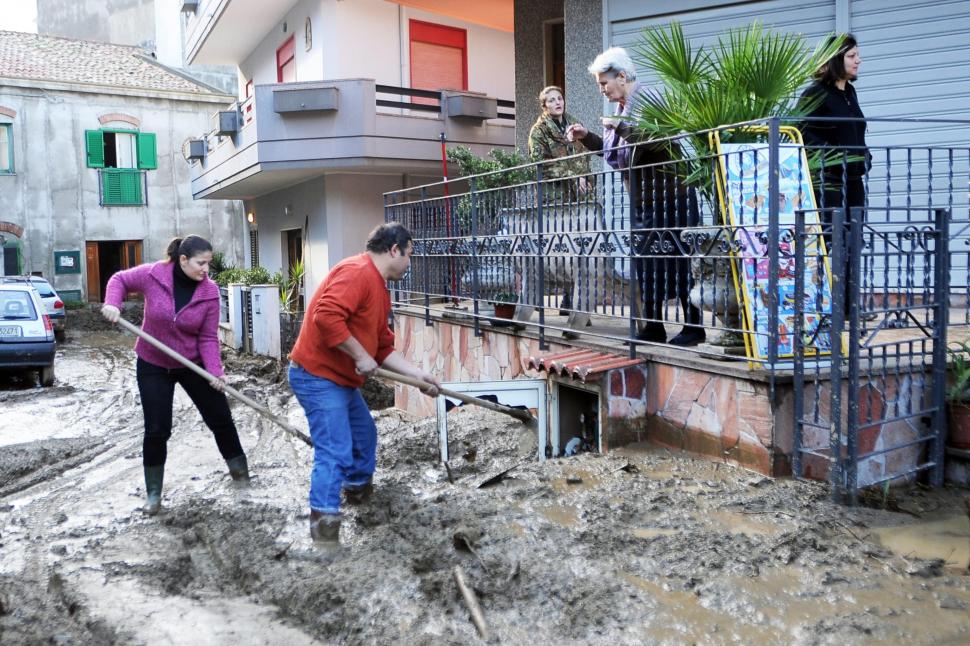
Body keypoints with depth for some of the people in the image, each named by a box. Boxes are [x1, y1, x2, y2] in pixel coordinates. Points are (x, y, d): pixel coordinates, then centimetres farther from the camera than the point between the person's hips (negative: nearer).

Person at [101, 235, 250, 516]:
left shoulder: (209, 292, -16)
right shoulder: (152, 275, -19)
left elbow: (208, 338, -13)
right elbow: (120, 280, 1)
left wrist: (215, 371, -26)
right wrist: (112, 303, -19)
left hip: (193, 364, 1)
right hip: (153, 365, -1)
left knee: (220, 418, 7)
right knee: (156, 430, 0)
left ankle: (239, 470, 30)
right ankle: (153, 493, 17)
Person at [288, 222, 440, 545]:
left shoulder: (380, 290, 15)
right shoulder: (356, 271, -19)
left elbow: (384, 348, 16)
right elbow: (326, 316, -32)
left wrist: (419, 374, 9)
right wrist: (360, 356, -24)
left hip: (343, 380, 11)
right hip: (318, 378, -11)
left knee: (365, 435, 26)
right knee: (335, 454, -13)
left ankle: (359, 489, 48)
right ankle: (323, 526, -9)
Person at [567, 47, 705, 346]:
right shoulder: (622, 107, 13)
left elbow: (657, 141, -25)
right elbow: (614, 151, 20)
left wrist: (621, 127, -22)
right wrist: (586, 137, 8)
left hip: (667, 196, -8)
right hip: (643, 199, 9)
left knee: (673, 262, -5)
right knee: (645, 261, 7)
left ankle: (693, 326, 6)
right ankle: (653, 327, 14)